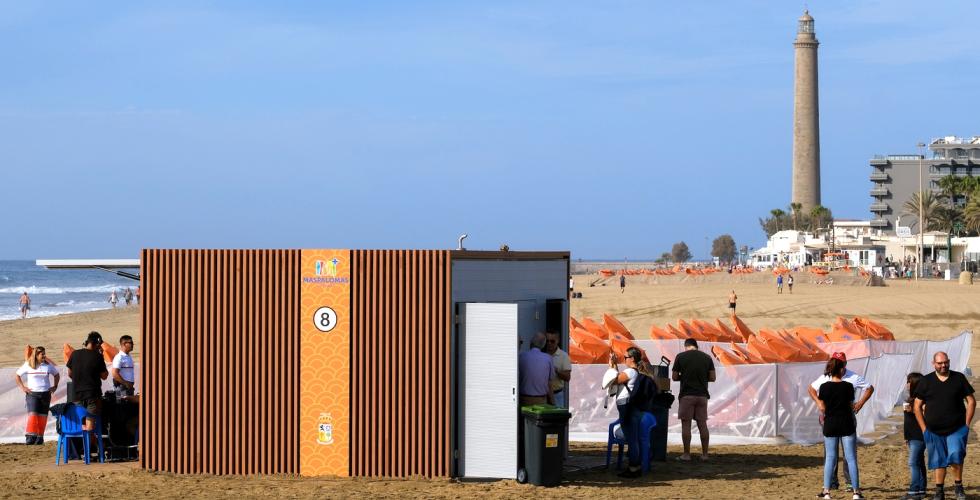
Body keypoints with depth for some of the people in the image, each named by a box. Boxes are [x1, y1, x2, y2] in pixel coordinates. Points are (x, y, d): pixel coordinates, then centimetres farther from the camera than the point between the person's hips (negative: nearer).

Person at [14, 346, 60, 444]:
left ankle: (40, 437, 9)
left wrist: (55, 386, 10)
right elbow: (17, 376, 8)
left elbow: (57, 375, 21)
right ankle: (30, 436, -17)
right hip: (32, 393, -3)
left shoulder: (48, 366, 5)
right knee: (32, 414, -16)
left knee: (42, 416, 2)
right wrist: (22, 387, -1)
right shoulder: (28, 365, -1)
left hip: (45, 394, 3)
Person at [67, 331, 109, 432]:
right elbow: (104, 376, 0)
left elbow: (70, 374, 11)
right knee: (90, 424, -3)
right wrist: (100, 357, 3)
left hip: (77, 393, 4)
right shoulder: (97, 357, -9)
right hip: (93, 394, -4)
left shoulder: (75, 354, 2)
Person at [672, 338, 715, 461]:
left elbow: (674, 377, -1)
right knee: (702, 424, 8)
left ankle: (686, 454, 0)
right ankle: (705, 454, 8)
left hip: (686, 395, -3)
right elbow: (712, 378, 5)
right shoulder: (707, 358, 4)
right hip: (702, 395, 3)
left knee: (686, 424, 1)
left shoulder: (680, 357, -4)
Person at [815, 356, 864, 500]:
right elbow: (851, 406, 3)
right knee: (851, 458, 3)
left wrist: (817, 399, 21)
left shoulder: (824, 387, -5)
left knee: (830, 457, 9)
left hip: (830, 425, 2)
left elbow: (822, 408, 1)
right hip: (847, 424, -2)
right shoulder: (848, 386, -8)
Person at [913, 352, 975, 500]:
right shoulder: (926, 381, 3)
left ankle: (958, 486, -5)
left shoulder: (959, 378, 3)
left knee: (956, 455, -19)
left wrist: (967, 425, -3)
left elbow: (971, 401, 5)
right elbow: (917, 407, 7)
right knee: (938, 461, 6)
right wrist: (924, 429, 1)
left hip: (957, 429, -1)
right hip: (934, 432, 2)